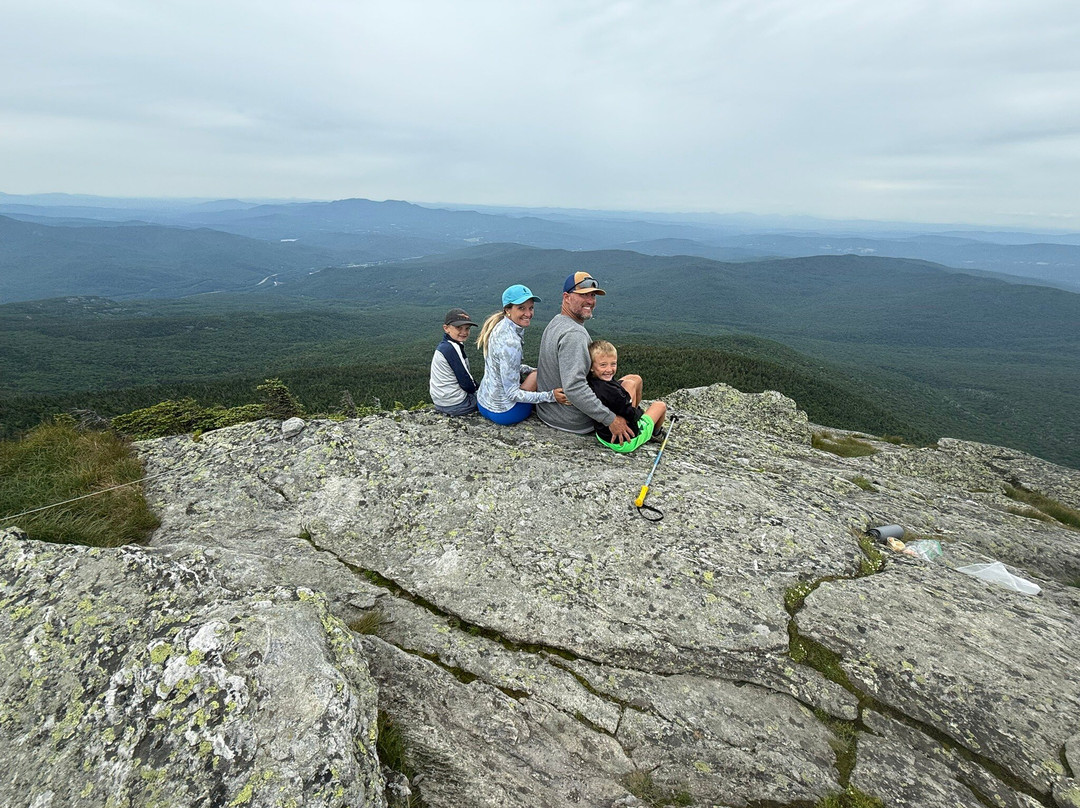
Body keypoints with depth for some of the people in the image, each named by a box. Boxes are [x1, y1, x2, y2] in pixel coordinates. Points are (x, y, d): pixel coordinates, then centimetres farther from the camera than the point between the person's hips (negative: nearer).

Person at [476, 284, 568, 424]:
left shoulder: (499, 326, -1)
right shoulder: (510, 342, -29)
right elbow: (512, 394, -26)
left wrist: (533, 370, 9)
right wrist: (550, 396, -29)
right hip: (502, 412, -9)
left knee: (535, 372, 25)